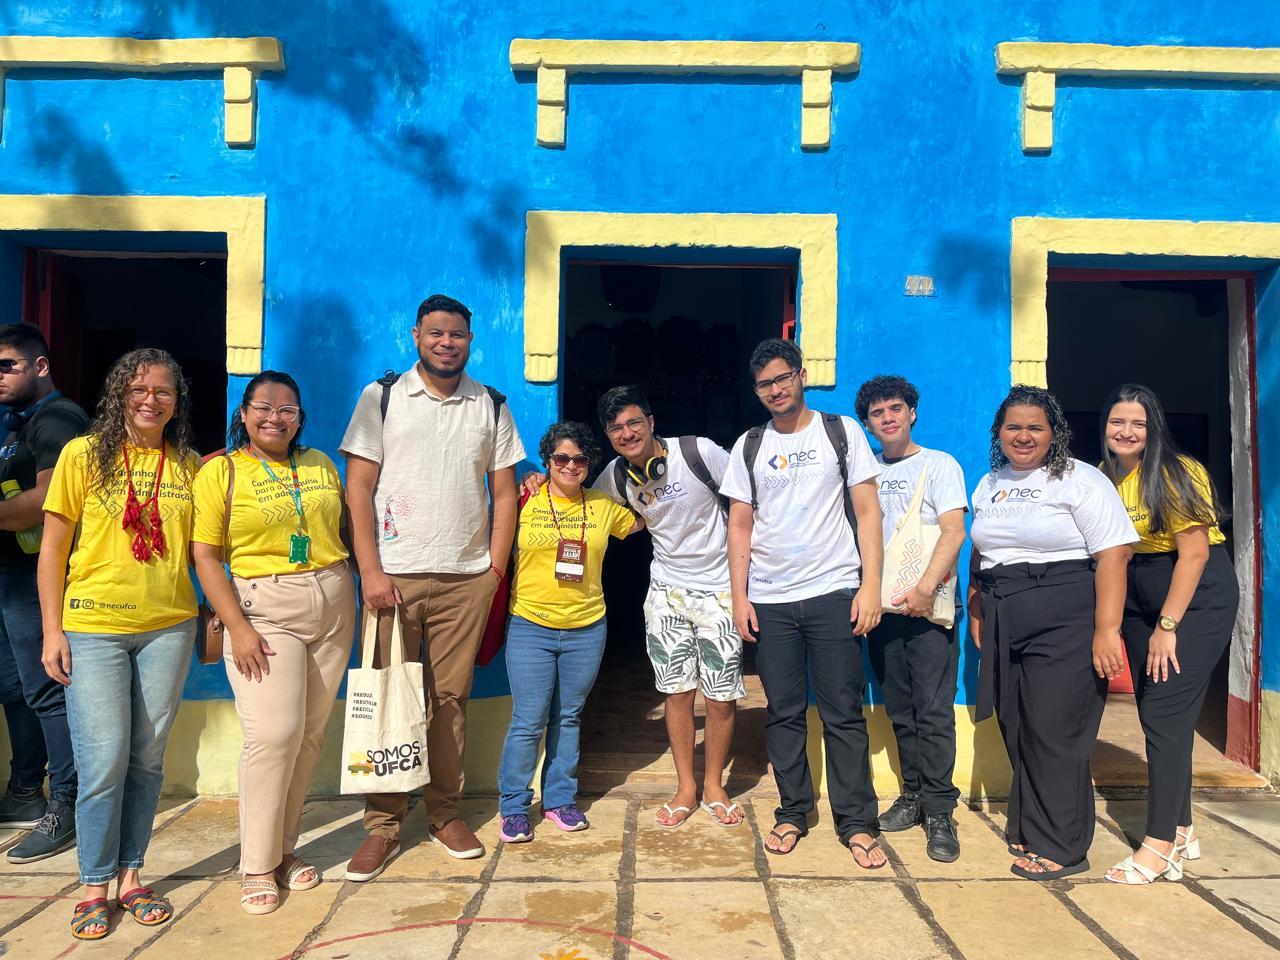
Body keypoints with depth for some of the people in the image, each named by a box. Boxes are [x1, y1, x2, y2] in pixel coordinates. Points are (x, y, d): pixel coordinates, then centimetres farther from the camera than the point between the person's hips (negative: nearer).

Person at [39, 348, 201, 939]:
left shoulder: (189, 467, 6)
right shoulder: (83, 454, -1)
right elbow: (53, 548, 0)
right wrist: (52, 630, -4)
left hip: (168, 627, 3)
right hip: (93, 628, -2)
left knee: (147, 758, 9)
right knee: (104, 759, -2)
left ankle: (130, 876, 25)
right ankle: (94, 886, 18)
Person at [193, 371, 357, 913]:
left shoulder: (319, 464, 11)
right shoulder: (220, 472, -1)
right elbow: (205, 556, -6)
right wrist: (237, 626, -14)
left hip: (333, 606, 4)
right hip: (264, 609, -4)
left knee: (311, 733, 7)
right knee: (274, 733, -11)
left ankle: (285, 846, 23)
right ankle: (258, 865, 6)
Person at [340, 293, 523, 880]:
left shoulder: (490, 406, 9)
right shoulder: (382, 397, 3)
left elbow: (504, 491, 10)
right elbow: (358, 488, -1)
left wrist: (495, 568, 2)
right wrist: (369, 570, -8)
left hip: (466, 578, 2)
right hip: (394, 574, -1)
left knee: (450, 698, 8)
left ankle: (444, 812, 22)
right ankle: (383, 825, 14)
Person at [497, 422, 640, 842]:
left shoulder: (603, 507, 7)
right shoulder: (524, 502, -2)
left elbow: (641, 522, 23)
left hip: (586, 629, 3)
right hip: (531, 627, -3)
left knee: (568, 718, 14)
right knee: (528, 722, -2)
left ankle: (560, 799, 27)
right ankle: (513, 808, 13)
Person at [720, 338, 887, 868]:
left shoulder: (841, 432, 3)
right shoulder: (749, 446, 9)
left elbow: (867, 512, 0)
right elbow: (740, 526, 9)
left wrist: (870, 585, -8)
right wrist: (740, 597, 2)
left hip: (834, 592, -2)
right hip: (769, 600, 2)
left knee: (843, 713, 1)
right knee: (783, 713, 8)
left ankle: (857, 823, 11)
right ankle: (793, 813, 20)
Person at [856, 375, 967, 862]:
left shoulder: (940, 465, 1)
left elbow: (953, 532, -11)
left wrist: (925, 588, -24)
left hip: (927, 605, -4)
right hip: (882, 604, 5)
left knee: (934, 712, -5)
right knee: (900, 711, 11)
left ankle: (940, 811, 3)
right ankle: (913, 795, 22)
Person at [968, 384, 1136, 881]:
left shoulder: (1080, 480, -6)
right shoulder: (989, 484, 15)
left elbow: (1114, 555, -13)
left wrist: (1106, 630, -18)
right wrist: (976, 614, 17)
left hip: (1064, 623, -6)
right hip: (1004, 627, 6)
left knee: (1055, 735, -2)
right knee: (1017, 732, 11)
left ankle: (1060, 848, 12)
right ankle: (1028, 830, 27)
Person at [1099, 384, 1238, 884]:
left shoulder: (1177, 473, -14)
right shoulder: (1104, 478, 3)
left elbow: (1194, 551, -17)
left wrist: (1167, 625, -17)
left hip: (1197, 596, -6)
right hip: (1139, 600, 6)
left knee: (1165, 712, -10)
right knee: (1156, 713, 9)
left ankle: (1160, 842, -1)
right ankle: (1182, 830, 22)